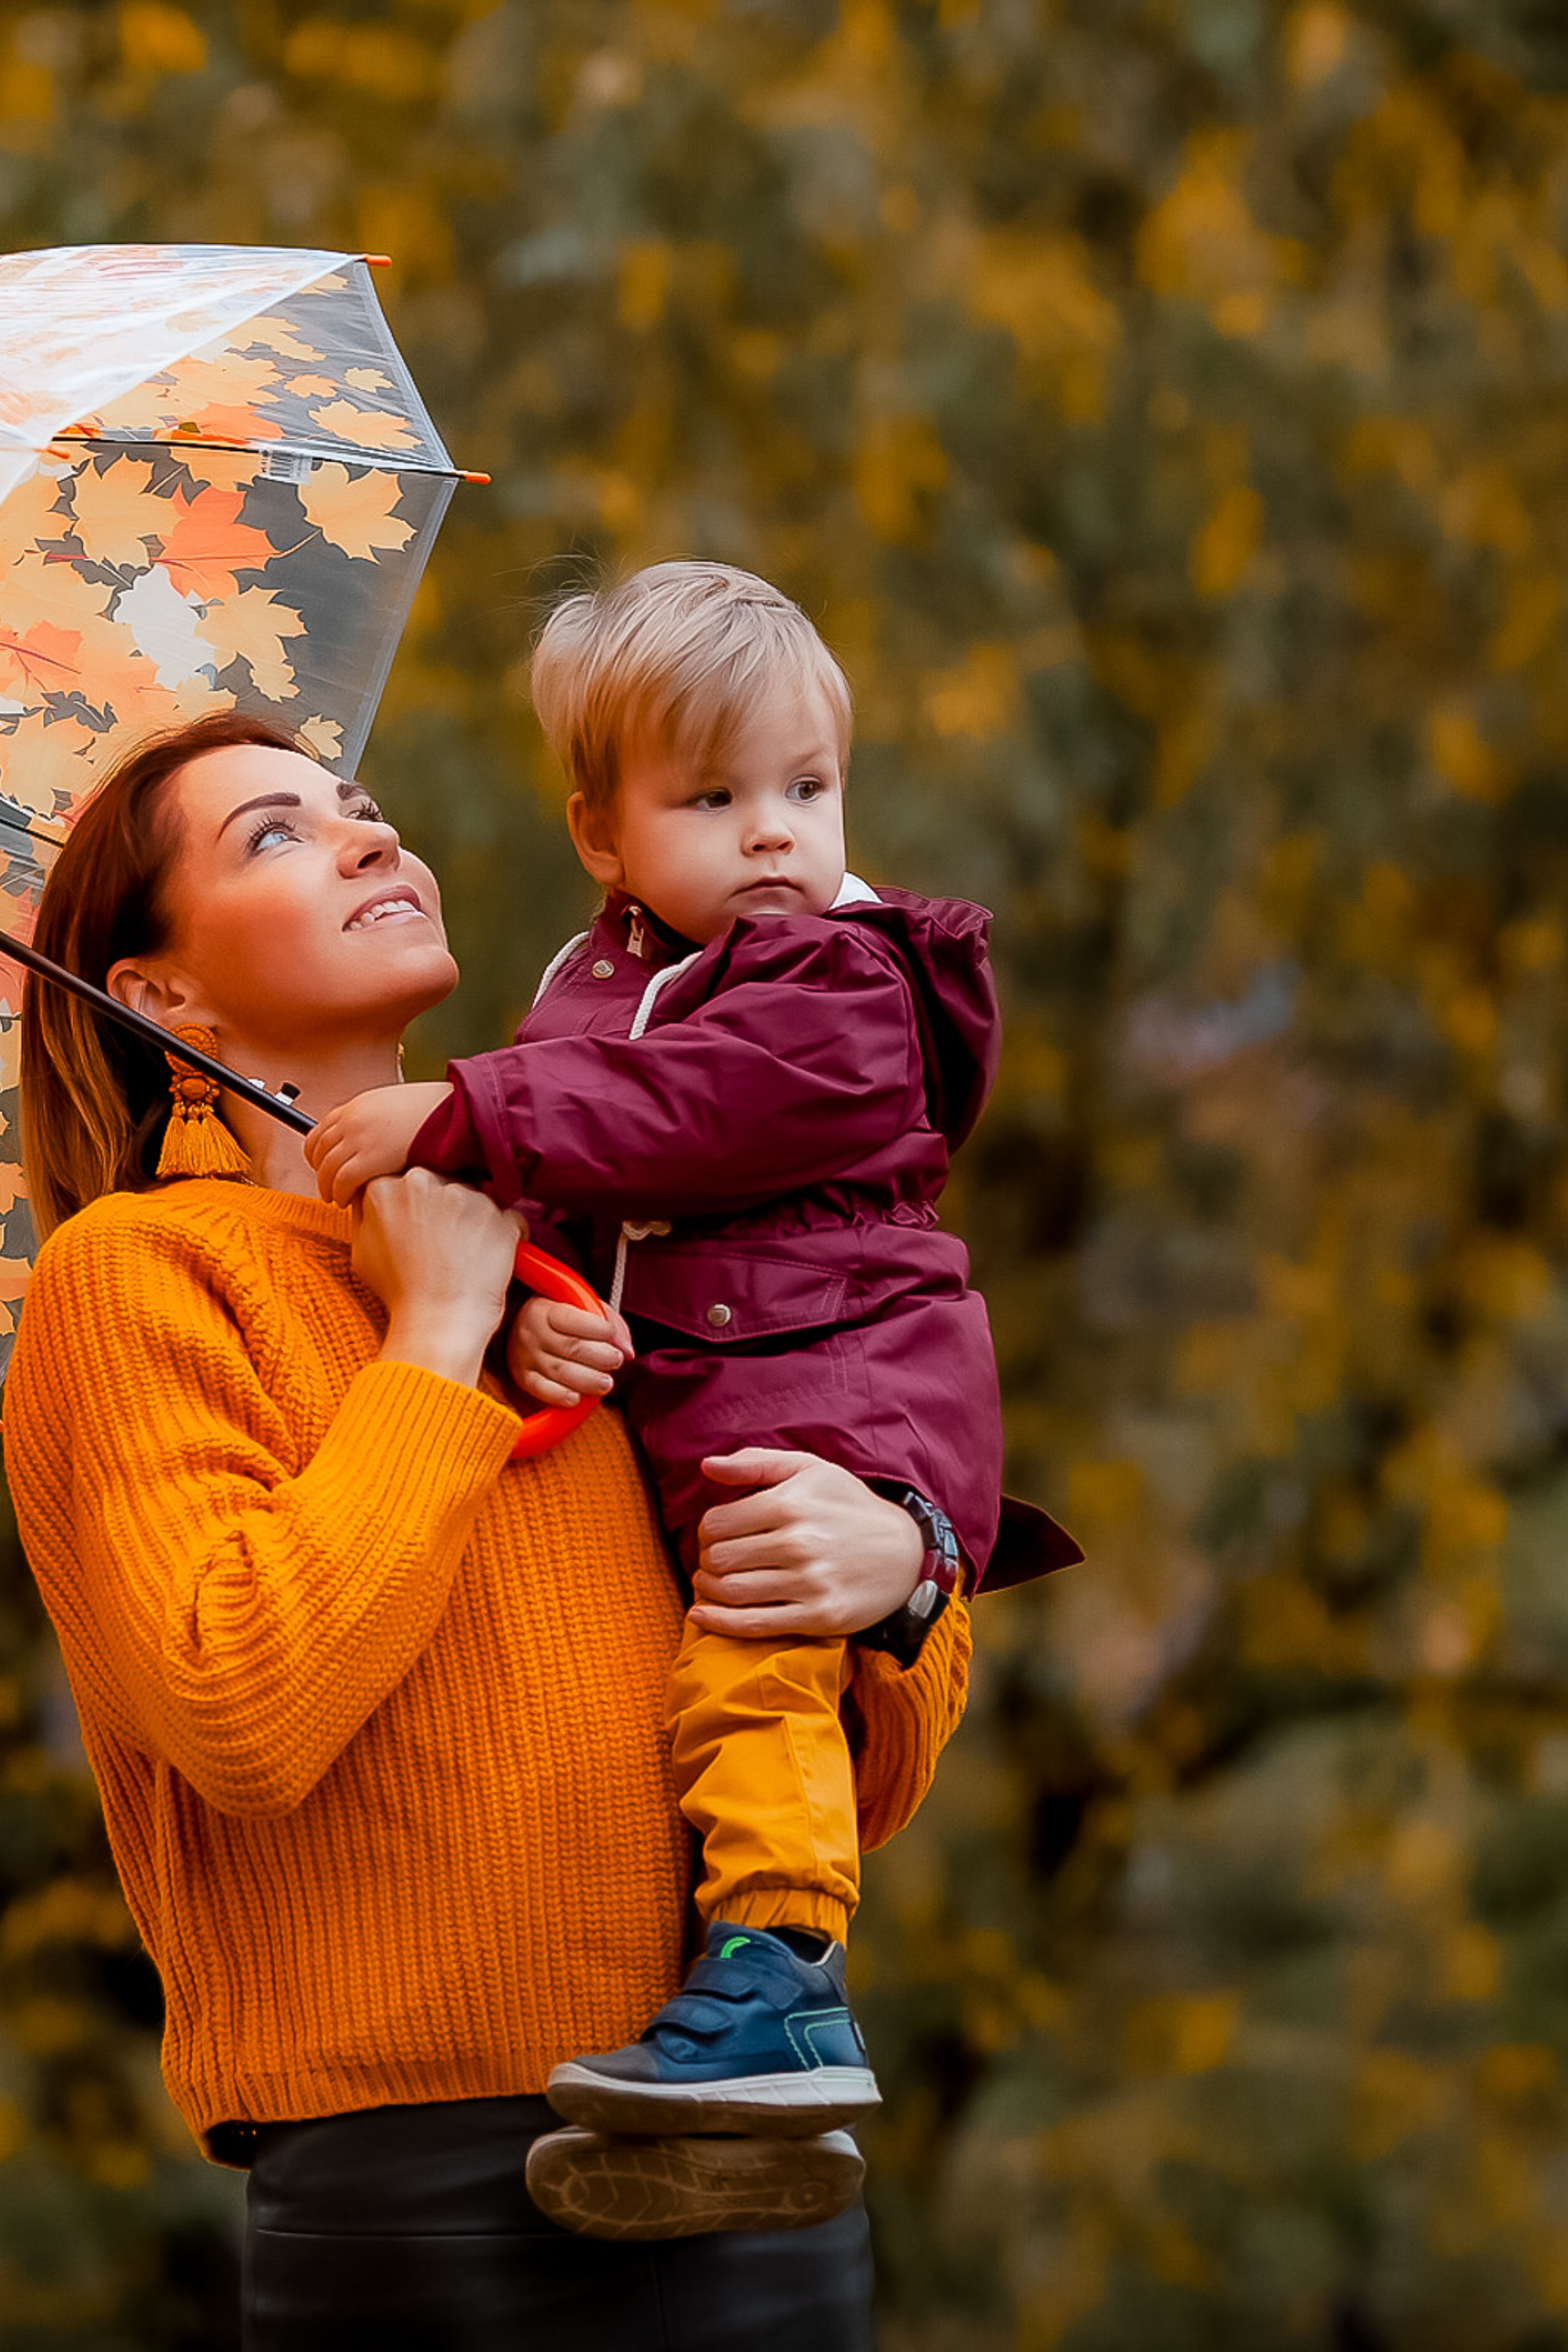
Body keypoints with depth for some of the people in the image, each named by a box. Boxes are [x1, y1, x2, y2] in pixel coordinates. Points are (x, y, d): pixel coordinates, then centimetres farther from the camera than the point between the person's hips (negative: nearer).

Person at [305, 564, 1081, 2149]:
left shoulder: (844, 990, -7)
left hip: (835, 1388, -9)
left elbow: (690, 1112, -23)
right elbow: (554, 1190, 18)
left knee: (746, 1661, -23)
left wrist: (457, 1120, -25)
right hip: (671, 1407, 9)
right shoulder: (588, 986, 17)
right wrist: (532, 1302, -5)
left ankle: (778, 1982, -26)